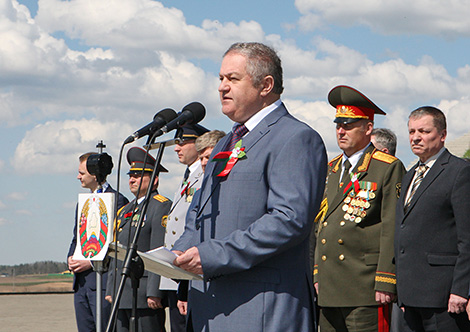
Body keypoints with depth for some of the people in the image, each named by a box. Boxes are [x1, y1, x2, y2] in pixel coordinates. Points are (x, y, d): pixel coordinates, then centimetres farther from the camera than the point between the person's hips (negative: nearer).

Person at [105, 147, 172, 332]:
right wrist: (110, 289, 18)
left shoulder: (161, 207, -5)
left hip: (145, 295, -8)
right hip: (122, 296, 9)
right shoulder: (124, 211, 22)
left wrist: (154, 292, -19)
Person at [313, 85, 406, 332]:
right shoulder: (331, 170, 19)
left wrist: (385, 283, -15)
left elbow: (392, 230, -10)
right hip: (329, 290, 7)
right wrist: (317, 274, 16)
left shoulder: (388, 168, -4)